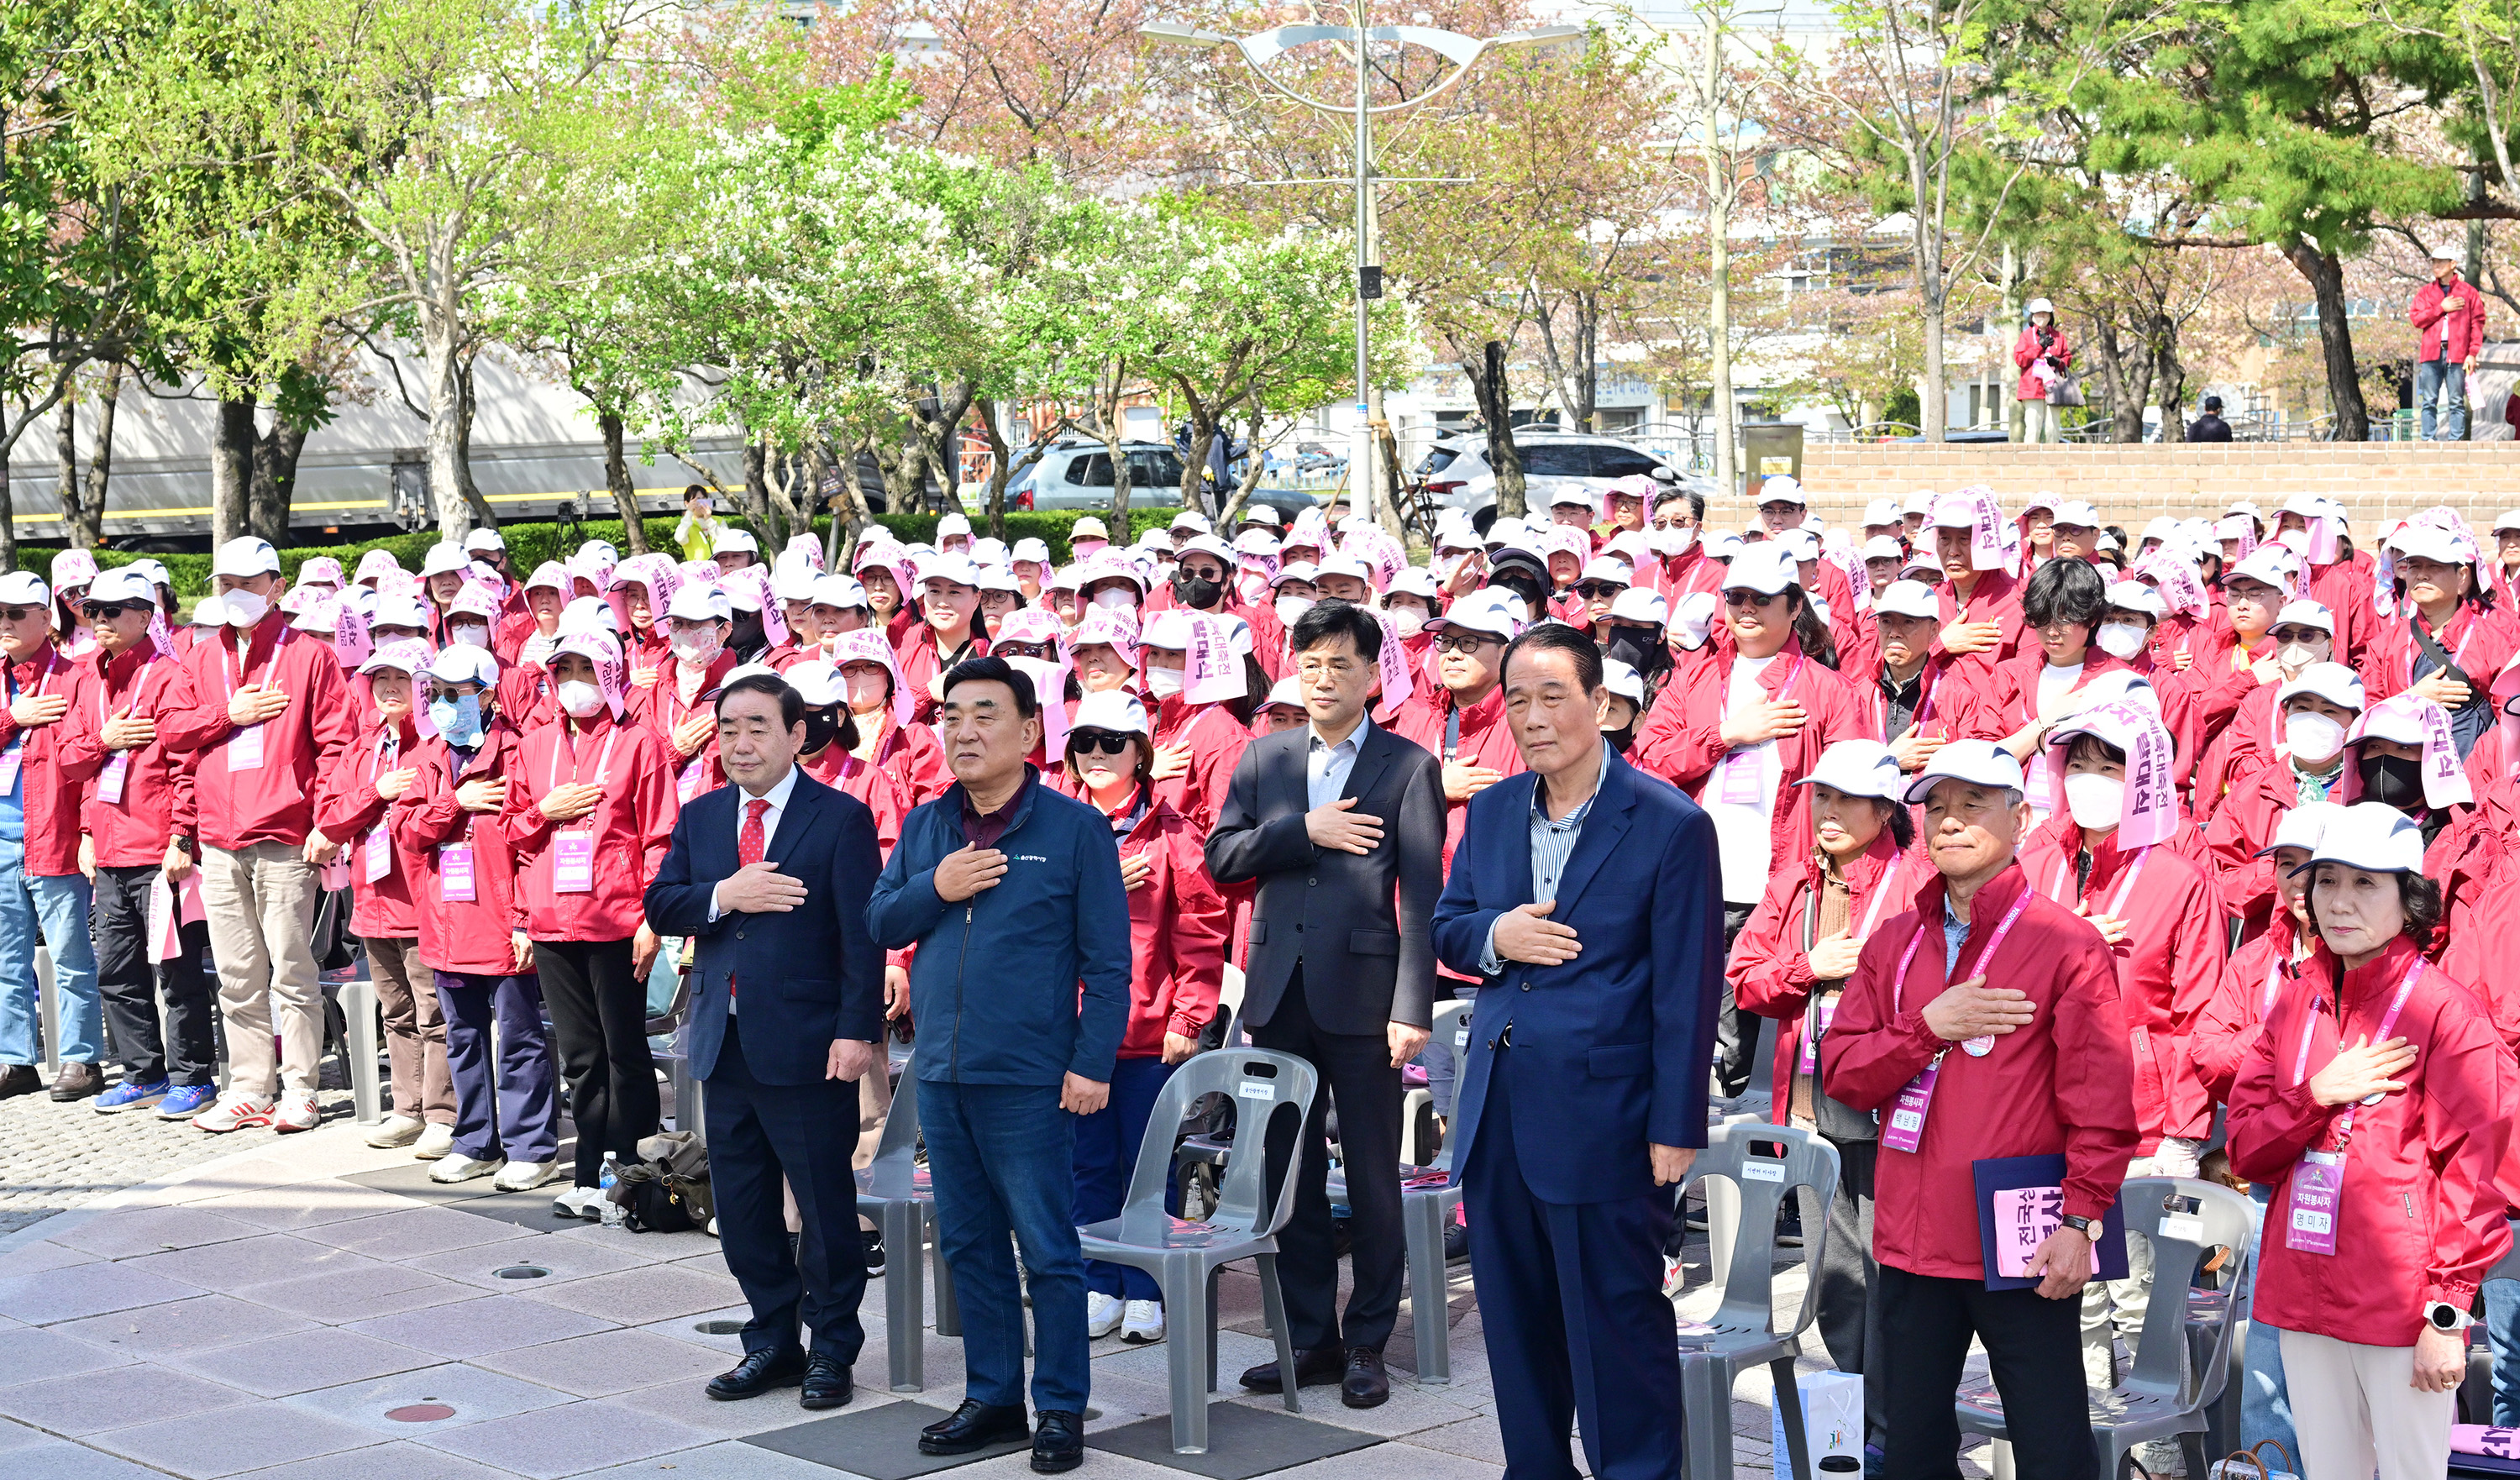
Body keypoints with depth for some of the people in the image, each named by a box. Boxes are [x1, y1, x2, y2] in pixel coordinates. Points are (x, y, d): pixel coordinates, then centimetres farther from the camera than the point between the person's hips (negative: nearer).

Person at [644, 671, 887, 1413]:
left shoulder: (842, 818, -6)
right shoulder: (699, 818, 12)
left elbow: (862, 934, -10)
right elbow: (658, 905, 5)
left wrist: (857, 1031, -17)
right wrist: (721, 896, -14)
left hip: (806, 1045, -6)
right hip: (724, 1043, 6)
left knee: (825, 1204, 2)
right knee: (741, 1207, 12)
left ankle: (832, 1349, 14)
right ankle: (772, 1343, 24)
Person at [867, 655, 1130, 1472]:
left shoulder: (1075, 828, -4)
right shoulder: (924, 828, 11)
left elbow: (1107, 960, -6)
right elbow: (879, 923, 12)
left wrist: (1092, 1062, -12)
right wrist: (934, 889, -6)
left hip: (1029, 1080, -5)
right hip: (941, 1073, 6)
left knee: (1048, 1249, 0)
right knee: (968, 1244, 13)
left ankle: (1061, 1407, 10)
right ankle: (992, 1397, 24)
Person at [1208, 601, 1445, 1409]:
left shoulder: (1410, 767, -1)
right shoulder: (1263, 758, 11)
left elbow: (1423, 897, -6)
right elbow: (1220, 856, 3)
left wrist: (1412, 1008, -13)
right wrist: (1304, 830, -12)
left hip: (1361, 996, -4)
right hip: (1279, 994, 4)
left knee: (1372, 1180, 3)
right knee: (1289, 1176, 9)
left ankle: (1367, 1343, 14)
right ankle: (1310, 1338, 19)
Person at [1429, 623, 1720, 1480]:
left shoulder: (1671, 825, -10)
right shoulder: (1491, 810, 9)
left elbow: (1687, 991, -10)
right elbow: (1446, 927, 16)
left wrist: (1676, 1127, -13)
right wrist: (1493, 935, -8)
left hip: (1602, 1114, -6)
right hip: (1498, 1113, 6)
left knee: (1618, 1325, 1)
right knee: (1517, 1320, 16)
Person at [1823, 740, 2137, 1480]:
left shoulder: (2067, 943, -5)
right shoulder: (1893, 943, 11)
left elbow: (2101, 1102, -10)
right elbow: (1843, 1073, 4)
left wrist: (2081, 1219, -17)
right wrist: (1930, 1024, -10)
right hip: (1913, 1240, 5)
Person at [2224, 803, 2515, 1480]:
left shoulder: (2444, 1011, -7)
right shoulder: (2294, 1007, 10)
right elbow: (2245, 1149, 8)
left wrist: (2448, 1313, -14)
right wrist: (2318, 1095, -11)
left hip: (2402, 1309, -5)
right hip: (2303, 1298, 6)